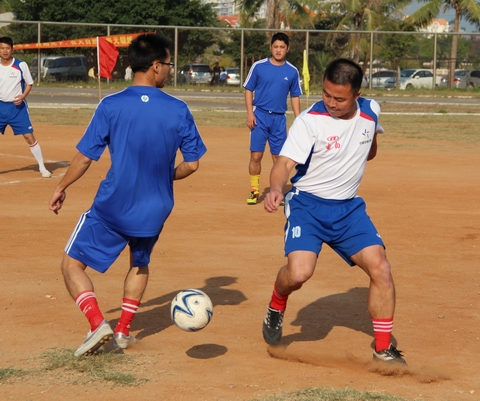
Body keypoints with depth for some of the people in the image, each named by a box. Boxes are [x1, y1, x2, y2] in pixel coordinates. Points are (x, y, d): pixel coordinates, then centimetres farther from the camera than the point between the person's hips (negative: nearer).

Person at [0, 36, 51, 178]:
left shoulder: (21, 65, -7)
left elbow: (29, 83, 2)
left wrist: (23, 96, -15)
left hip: (18, 106, -2)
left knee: (29, 136, -5)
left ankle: (42, 168, 5)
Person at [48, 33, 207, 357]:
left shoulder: (111, 106, -12)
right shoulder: (178, 110, -7)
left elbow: (84, 158, -9)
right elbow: (192, 163, -2)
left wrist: (62, 188, 8)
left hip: (112, 208, -3)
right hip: (155, 209, 3)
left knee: (72, 264, 10)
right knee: (140, 263, 30)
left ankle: (98, 324, -7)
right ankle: (124, 330, 25)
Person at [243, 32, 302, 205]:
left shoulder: (292, 71, 4)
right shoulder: (258, 66, -2)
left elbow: (295, 97, 10)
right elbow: (248, 90, 3)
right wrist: (250, 113, -6)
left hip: (279, 118, 2)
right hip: (260, 115, -2)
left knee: (278, 157, 6)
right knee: (256, 156, -4)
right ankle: (254, 191, 8)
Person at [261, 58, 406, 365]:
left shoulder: (371, 111, -1)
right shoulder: (310, 120, -18)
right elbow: (285, 163, -28)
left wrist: (372, 143, 5)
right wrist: (276, 189, -44)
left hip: (349, 207, 5)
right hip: (308, 204, -4)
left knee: (381, 269, -7)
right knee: (299, 272, -25)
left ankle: (384, 348, 9)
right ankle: (276, 308, 11)